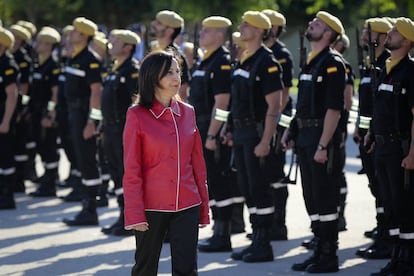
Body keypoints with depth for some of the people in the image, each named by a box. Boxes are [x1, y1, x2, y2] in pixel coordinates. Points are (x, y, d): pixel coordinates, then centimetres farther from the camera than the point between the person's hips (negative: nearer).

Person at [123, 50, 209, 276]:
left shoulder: (187, 113, 6)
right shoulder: (137, 116, -6)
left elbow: (197, 164, 12)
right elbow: (132, 170, -7)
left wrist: (203, 208, 10)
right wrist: (135, 213, -11)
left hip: (187, 206, 3)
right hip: (152, 205, -3)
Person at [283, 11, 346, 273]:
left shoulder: (332, 63, -12)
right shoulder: (311, 62, 16)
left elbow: (334, 109, -18)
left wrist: (323, 145, -21)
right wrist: (292, 130, 14)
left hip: (323, 137, -9)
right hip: (305, 136, 9)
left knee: (325, 197, -4)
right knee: (311, 197, 12)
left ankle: (329, 256, 1)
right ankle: (320, 250, 20)